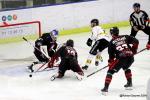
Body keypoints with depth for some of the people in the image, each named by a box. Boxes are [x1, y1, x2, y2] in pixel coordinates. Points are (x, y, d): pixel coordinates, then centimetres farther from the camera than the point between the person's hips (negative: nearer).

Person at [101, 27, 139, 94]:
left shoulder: (111, 42, 9)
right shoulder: (125, 37, 16)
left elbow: (111, 55, 9)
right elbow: (135, 41, 9)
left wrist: (110, 63, 21)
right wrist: (133, 50, 21)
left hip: (121, 58, -4)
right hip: (130, 57, 4)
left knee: (110, 71, 6)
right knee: (126, 68, 36)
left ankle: (106, 87, -3)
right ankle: (129, 83, 36)